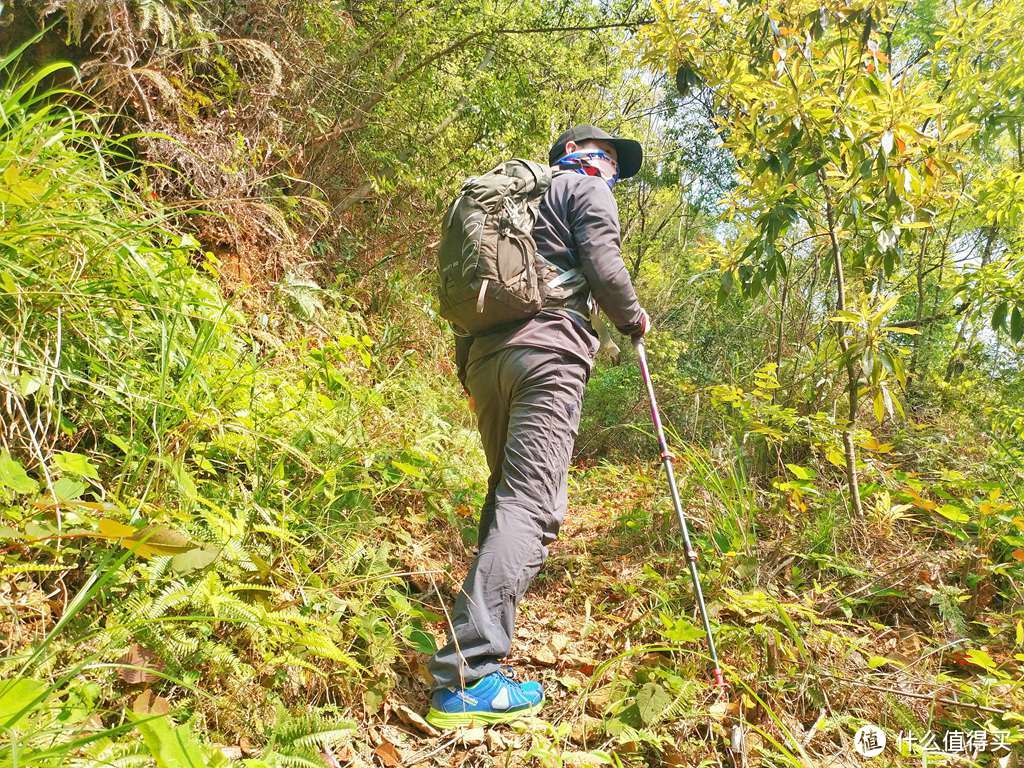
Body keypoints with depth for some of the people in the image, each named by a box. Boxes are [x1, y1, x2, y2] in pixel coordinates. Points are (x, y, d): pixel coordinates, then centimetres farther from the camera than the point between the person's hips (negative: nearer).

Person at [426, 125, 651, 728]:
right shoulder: (586, 189, 12)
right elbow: (603, 268, -5)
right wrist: (634, 319, 13)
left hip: (483, 352, 8)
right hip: (547, 350, -8)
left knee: (509, 492, 17)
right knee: (530, 504, -14)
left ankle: (487, 625, 19)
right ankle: (468, 675, -20)